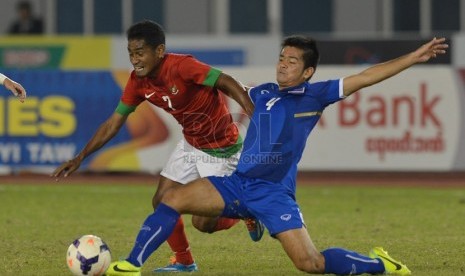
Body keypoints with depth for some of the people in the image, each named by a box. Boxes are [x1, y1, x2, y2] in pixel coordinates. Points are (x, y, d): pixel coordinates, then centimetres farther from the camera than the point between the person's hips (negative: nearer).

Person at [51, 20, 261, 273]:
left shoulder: (181, 67, -29)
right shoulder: (138, 82, -7)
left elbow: (228, 84, -33)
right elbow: (113, 123, 2)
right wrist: (80, 158, -2)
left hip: (221, 149, -7)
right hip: (190, 144, 7)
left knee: (202, 222, -7)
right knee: (162, 202, 2)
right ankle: (183, 262, 21)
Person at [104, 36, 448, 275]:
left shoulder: (316, 95, -2)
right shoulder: (263, 93, 11)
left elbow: (365, 78, -5)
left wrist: (415, 57, -8)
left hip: (274, 193, -4)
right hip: (237, 183, 4)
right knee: (173, 200, -13)